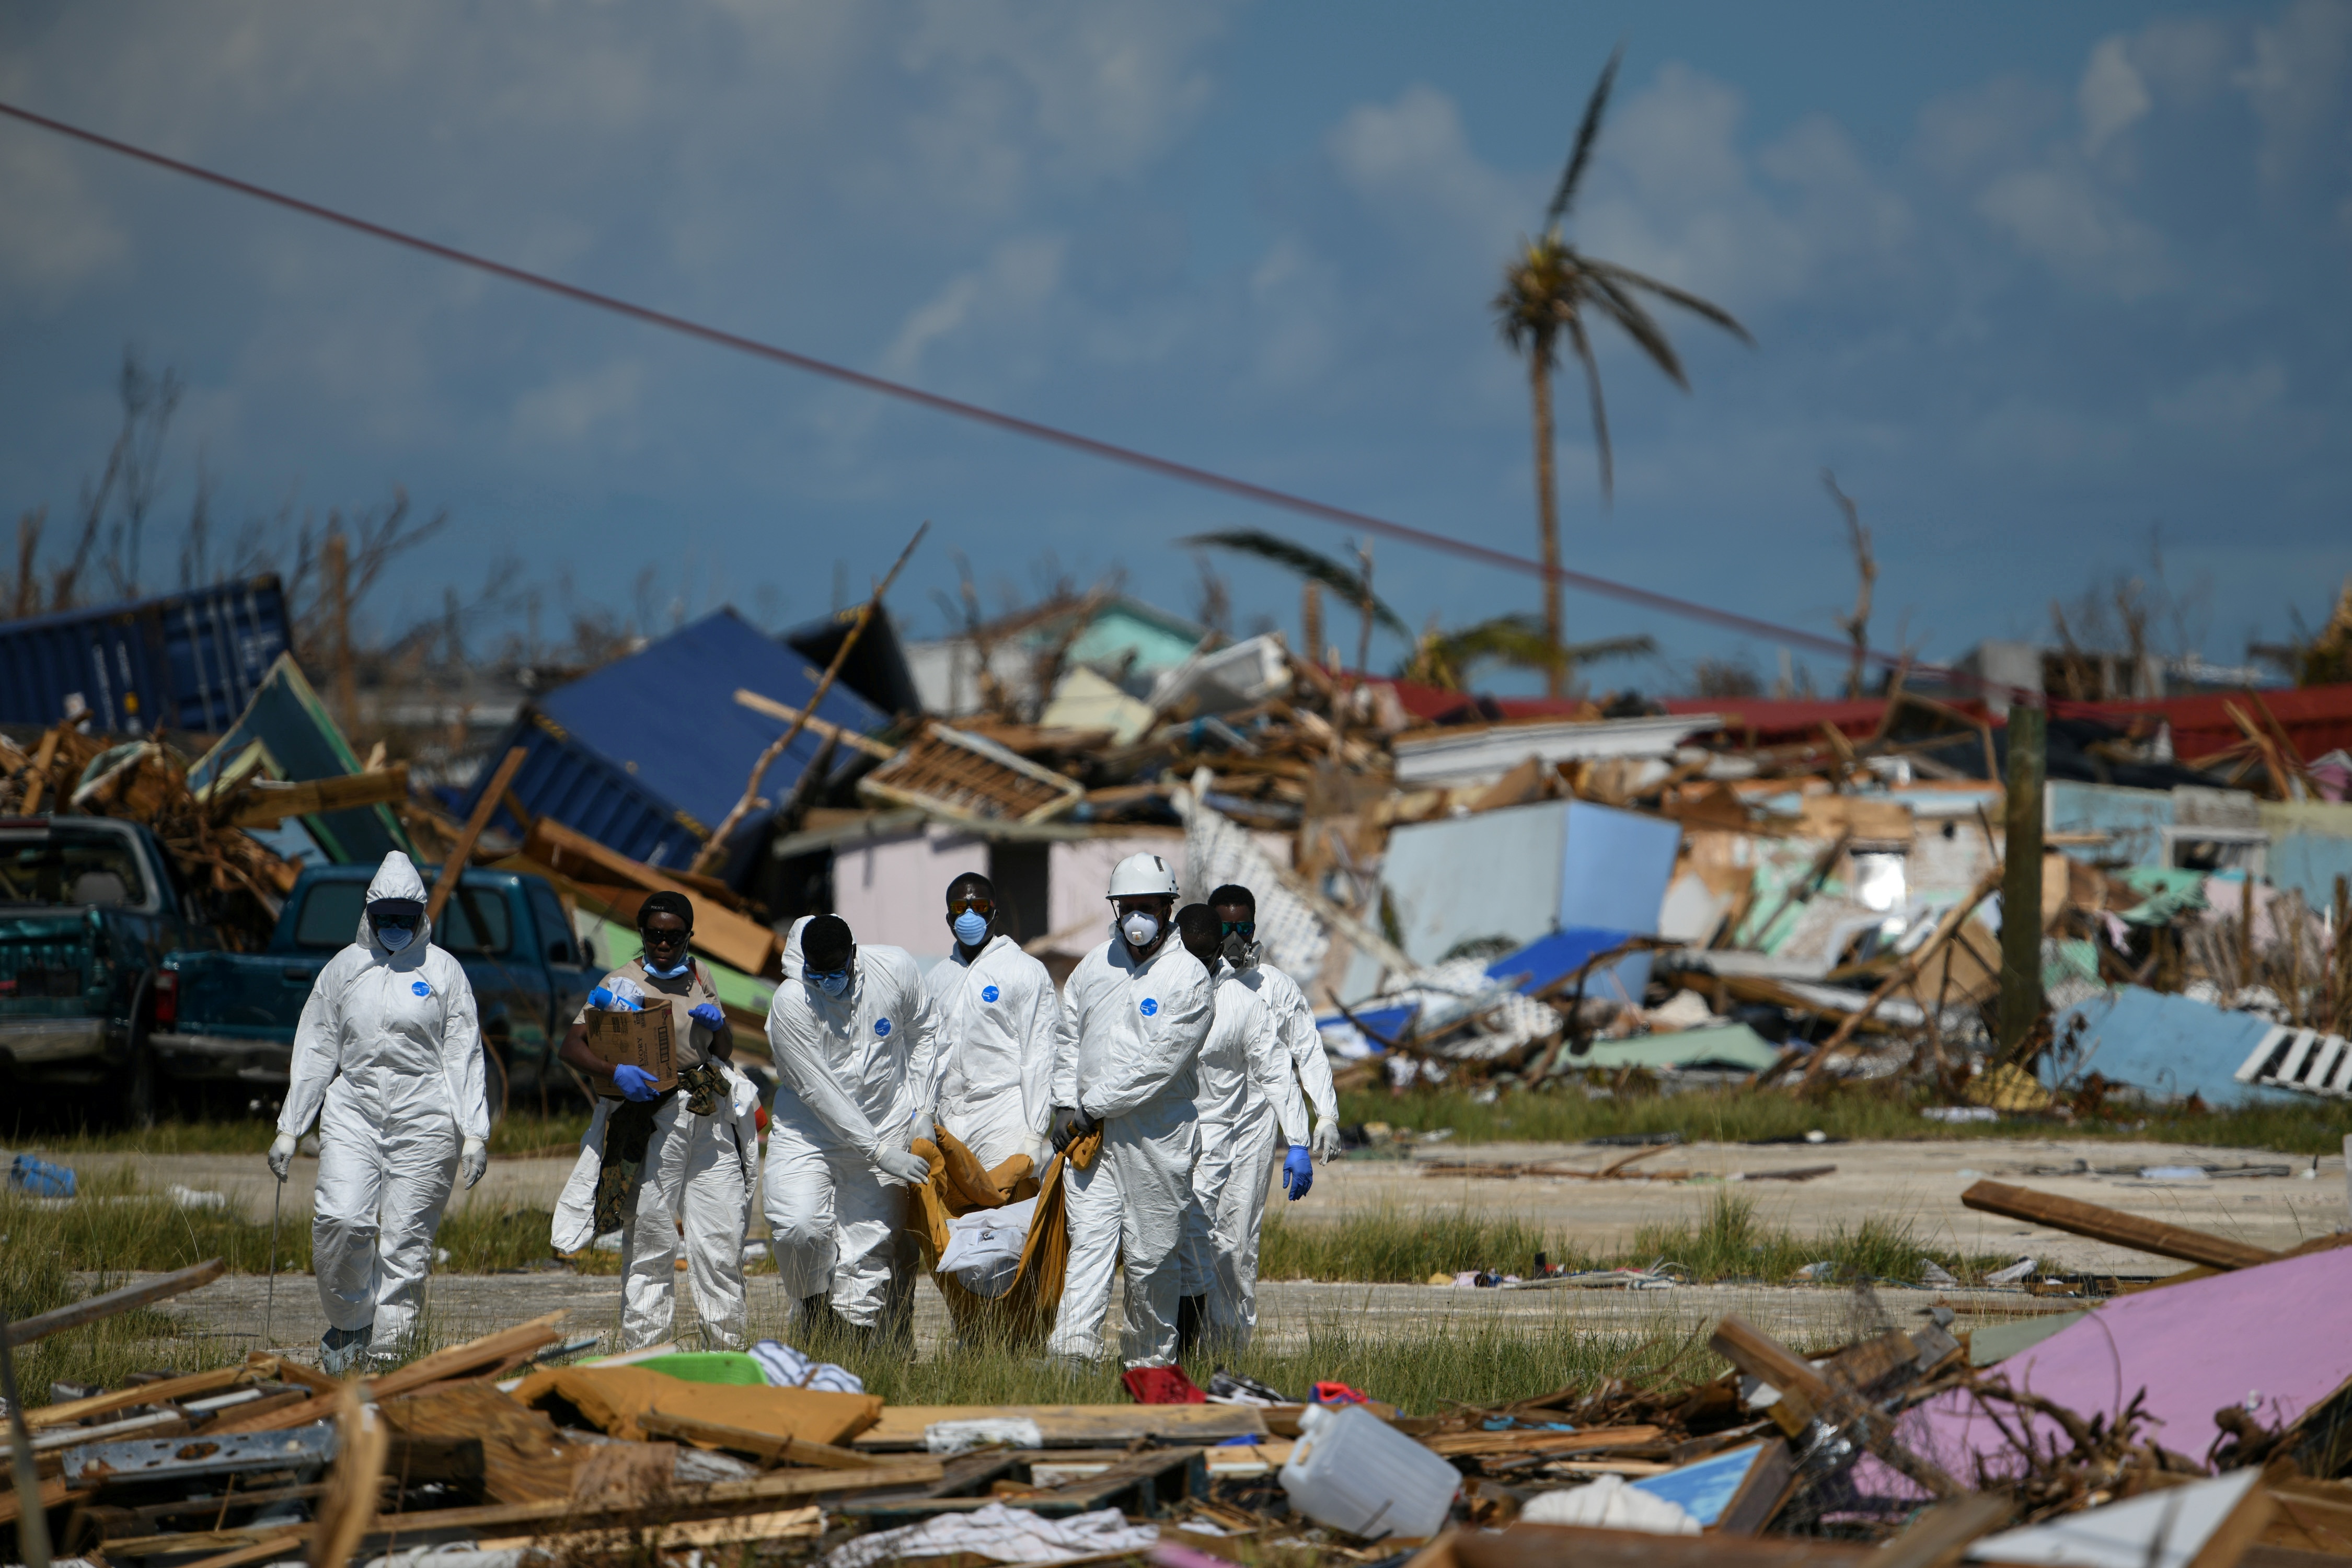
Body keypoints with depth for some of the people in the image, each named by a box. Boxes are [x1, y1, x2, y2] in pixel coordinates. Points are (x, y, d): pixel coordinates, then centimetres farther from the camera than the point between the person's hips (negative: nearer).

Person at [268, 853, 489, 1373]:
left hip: (423, 1120, -1)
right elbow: (314, 1053, 13)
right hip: (352, 1111, 1)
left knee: (406, 1241, -4)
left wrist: (475, 1133, -5)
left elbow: (464, 1056, 4)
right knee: (342, 1220, -17)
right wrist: (289, 1130, 8)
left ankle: (386, 1349, 3)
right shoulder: (344, 969, 10)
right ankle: (349, 1323, 5)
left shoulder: (443, 971, 5)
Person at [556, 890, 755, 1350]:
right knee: (650, 1238, -3)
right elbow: (572, 1045, -6)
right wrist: (614, 1072, -23)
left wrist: (717, 1024, 1)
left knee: (722, 1234, 1)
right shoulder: (622, 983, 1)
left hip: (710, 1115, 4)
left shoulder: (699, 977, 17)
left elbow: (726, 1051, 24)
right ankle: (642, 1352, 1)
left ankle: (725, 1344, 8)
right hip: (653, 1116, -4)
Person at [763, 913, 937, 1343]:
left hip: (887, 1126, 2)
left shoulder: (896, 970, -11)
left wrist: (922, 1110, 6)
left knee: (870, 1250, -4)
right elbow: (818, 1091, -20)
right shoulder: (791, 1003, -22)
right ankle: (814, 1306, 4)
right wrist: (880, 1153, -20)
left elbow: (920, 1034, 9)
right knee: (799, 1226, -23)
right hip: (808, 1132, -2)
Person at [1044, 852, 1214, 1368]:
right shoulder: (1093, 967, 12)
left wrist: (1093, 1106, -11)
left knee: (1151, 1256, 1)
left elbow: (1160, 1060, -12)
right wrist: (1066, 1104, 4)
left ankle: (1148, 1360, 12)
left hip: (1156, 1136, -3)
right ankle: (1070, 1350, -20)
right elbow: (1069, 1040, 18)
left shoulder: (1188, 977, -5)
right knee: (1088, 1239, -8)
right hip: (1089, 1132, 3)